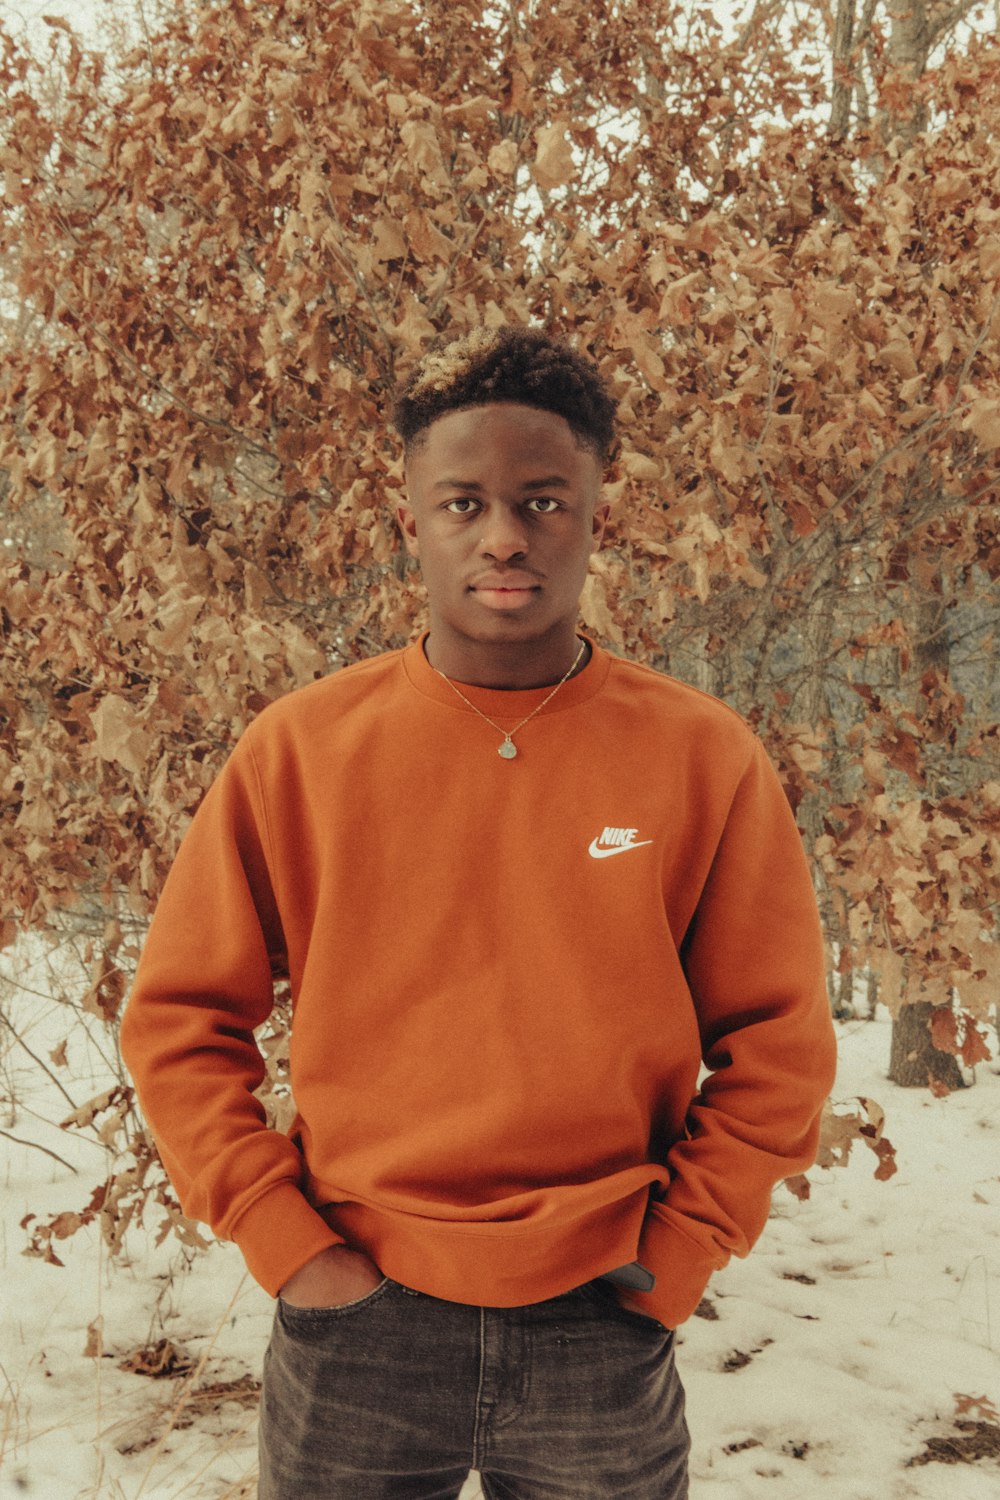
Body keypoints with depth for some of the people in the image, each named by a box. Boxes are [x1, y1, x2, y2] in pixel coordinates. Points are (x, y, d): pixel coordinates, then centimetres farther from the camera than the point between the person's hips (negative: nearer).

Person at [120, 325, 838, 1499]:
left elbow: (775, 1047, 1)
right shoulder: (299, 751, -5)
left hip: (601, 1335, 0)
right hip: (356, 1319, 0)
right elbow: (178, 1020, 1)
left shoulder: (703, 761, -6)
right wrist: (287, 1245, -4)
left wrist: (673, 1259, -4)